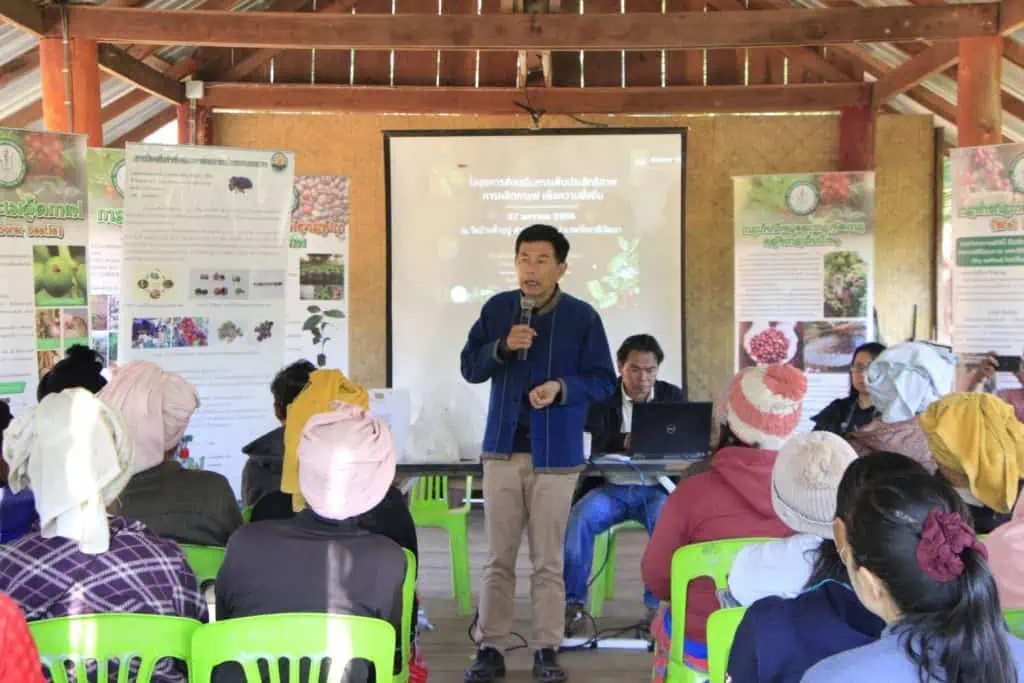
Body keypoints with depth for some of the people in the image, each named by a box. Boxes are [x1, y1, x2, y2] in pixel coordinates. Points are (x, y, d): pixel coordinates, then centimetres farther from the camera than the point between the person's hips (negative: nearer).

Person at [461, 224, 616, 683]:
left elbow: (604, 381, -2)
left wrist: (562, 389, -19)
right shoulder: (496, 309, 6)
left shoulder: (582, 317, -3)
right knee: (498, 558, 7)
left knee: (548, 561, 5)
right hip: (503, 447, 2)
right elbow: (469, 367, 6)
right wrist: (502, 347, -13)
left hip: (555, 452, -2)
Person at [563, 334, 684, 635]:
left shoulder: (673, 396, 9)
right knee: (578, 518, -29)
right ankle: (574, 602, -17)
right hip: (611, 488, 0)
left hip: (656, 488, 0)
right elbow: (597, 438, -11)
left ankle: (658, 605, -20)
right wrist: (625, 441, -30)